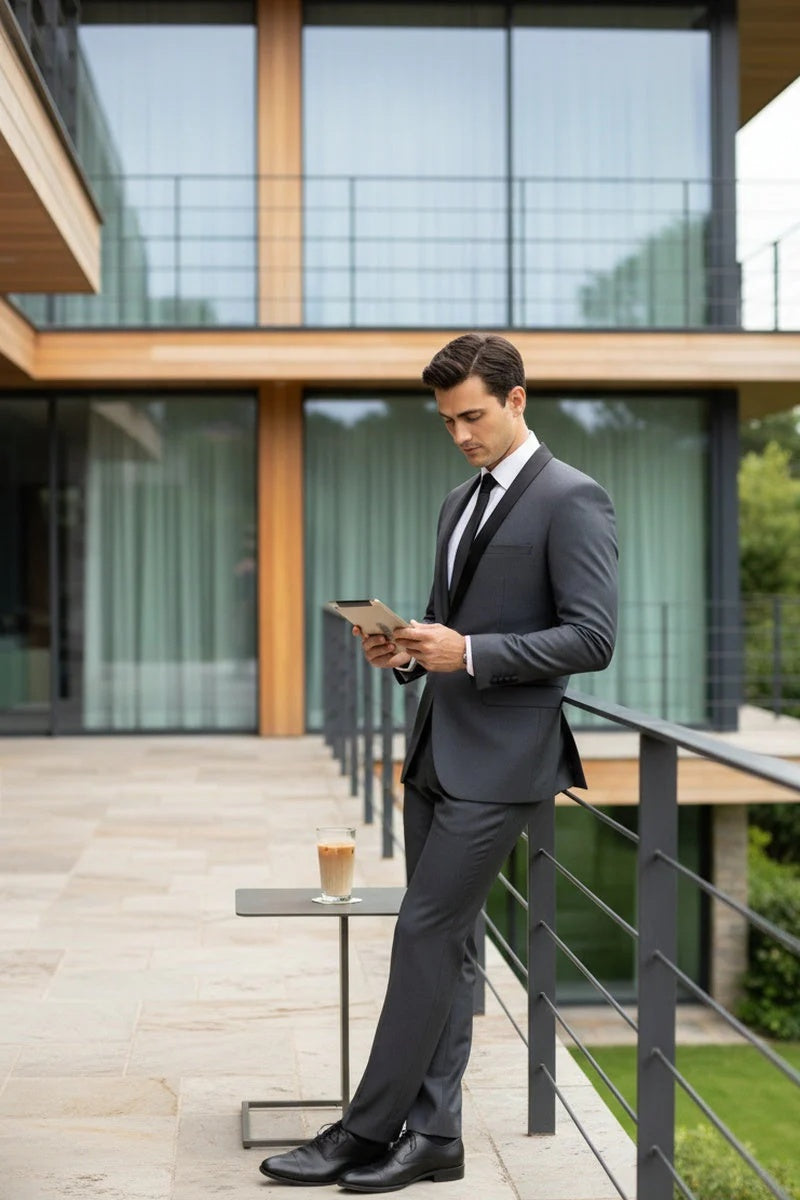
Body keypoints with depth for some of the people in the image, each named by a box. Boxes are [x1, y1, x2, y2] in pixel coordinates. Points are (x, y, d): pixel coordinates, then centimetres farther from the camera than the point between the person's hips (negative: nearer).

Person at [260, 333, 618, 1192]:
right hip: (438, 754, 8)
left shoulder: (571, 500, -9)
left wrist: (469, 653, -21)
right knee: (444, 946, 10)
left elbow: (592, 638, -16)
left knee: (425, 937, -8)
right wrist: (408, 650, 3)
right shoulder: (461, 503, 17)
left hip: (501, 763, -8)